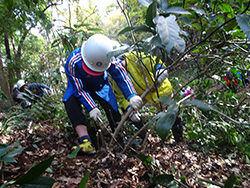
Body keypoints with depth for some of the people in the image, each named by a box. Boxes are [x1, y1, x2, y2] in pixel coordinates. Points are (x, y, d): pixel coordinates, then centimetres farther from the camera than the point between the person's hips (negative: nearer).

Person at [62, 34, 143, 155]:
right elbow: (79, 89, -29)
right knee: (70, 101, -29)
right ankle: (84, 139, -34)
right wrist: (91, 107, -37)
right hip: (78, 85, -1)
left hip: (99, 85, 1)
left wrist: (131, 95, -46)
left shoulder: (107, 57, -33)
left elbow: (121, 75, -33)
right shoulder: (73, 62, -37)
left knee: (110, 104, -20)